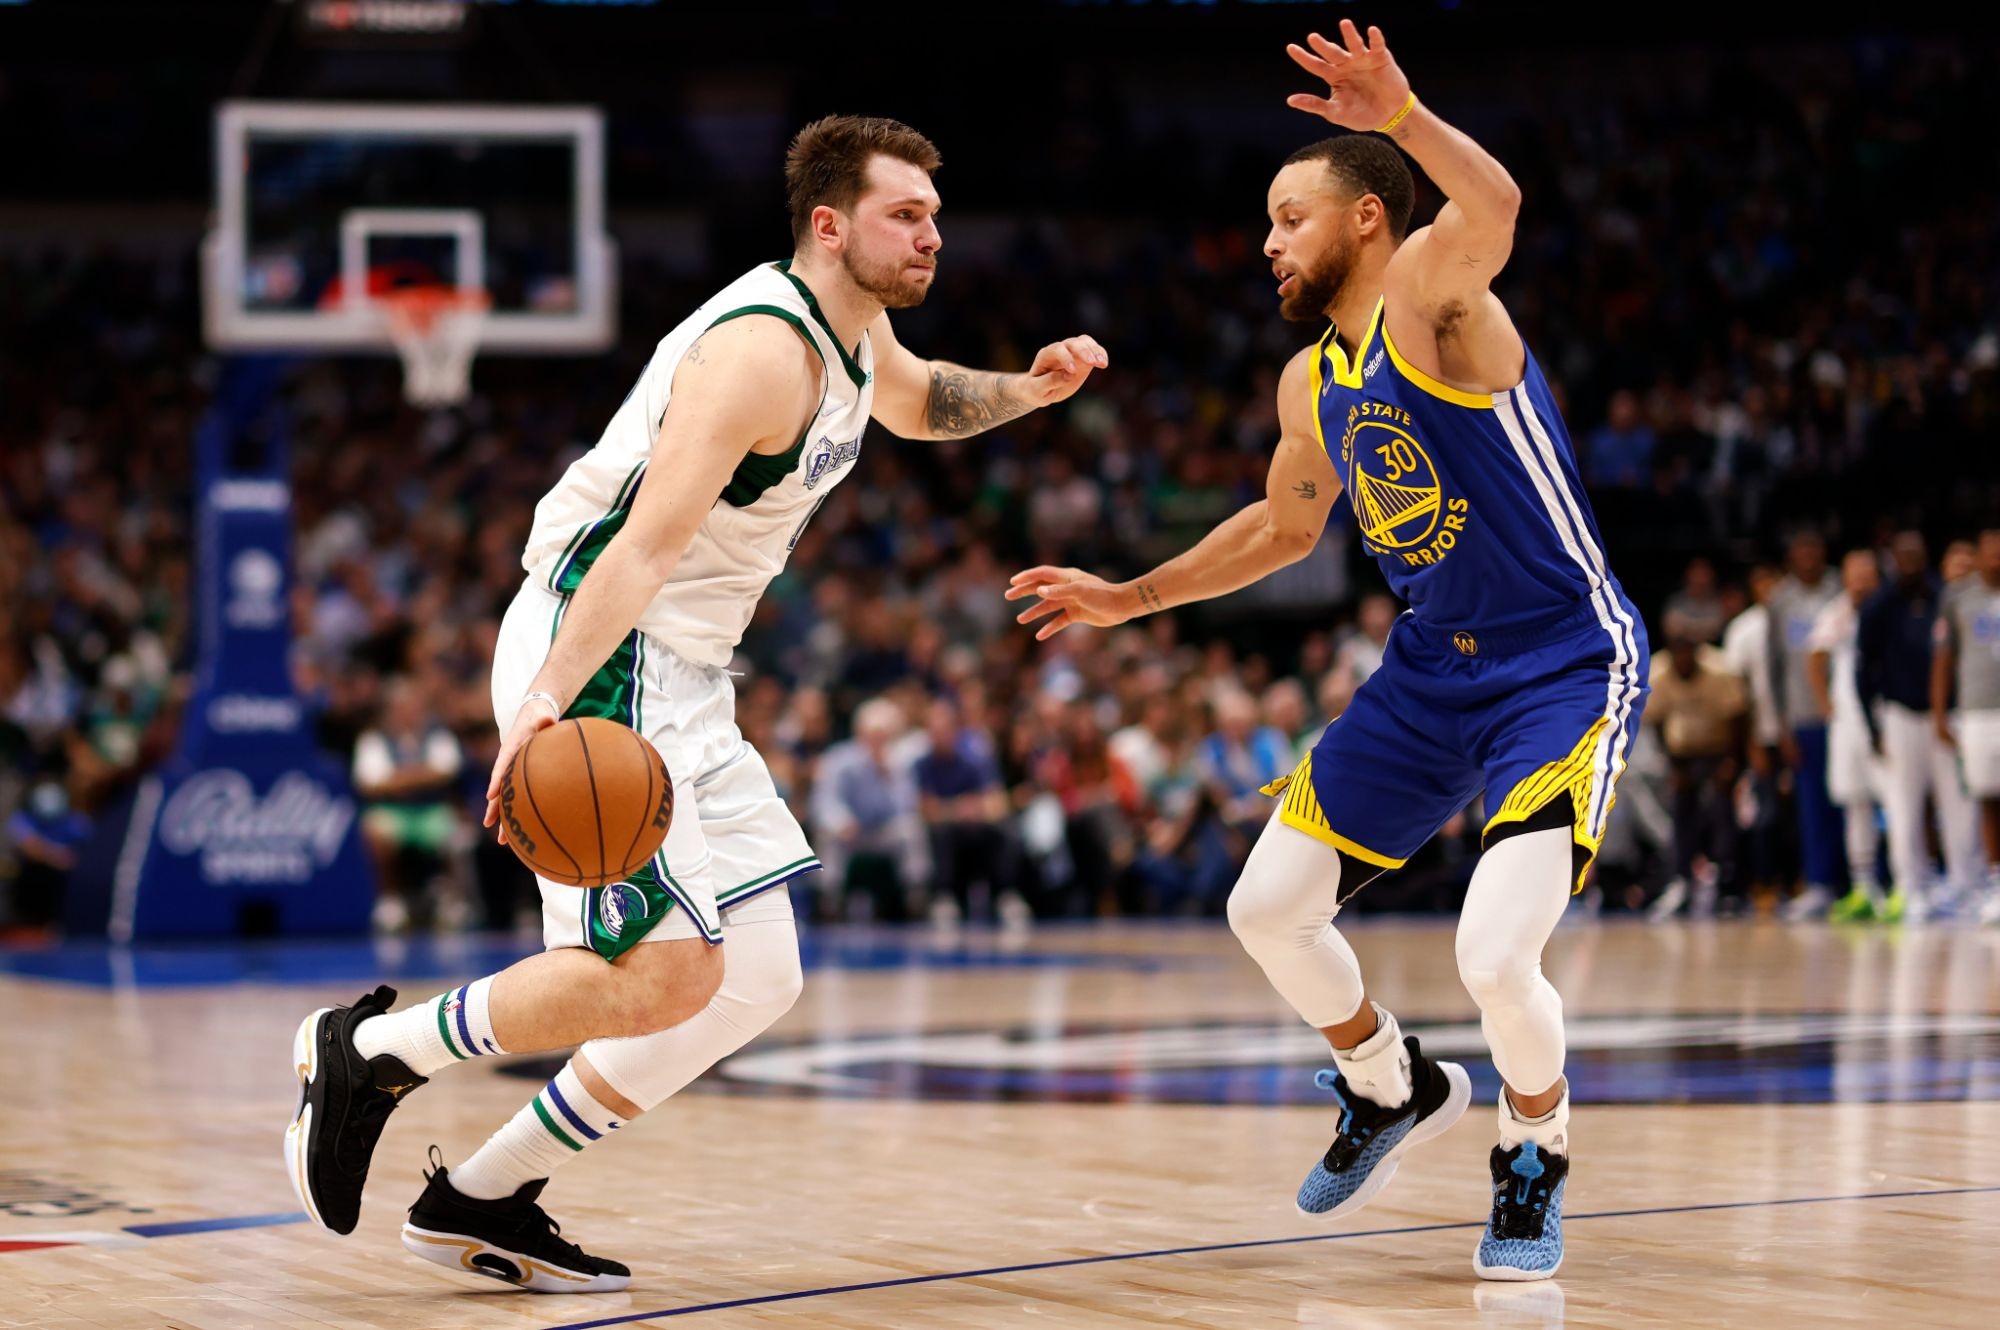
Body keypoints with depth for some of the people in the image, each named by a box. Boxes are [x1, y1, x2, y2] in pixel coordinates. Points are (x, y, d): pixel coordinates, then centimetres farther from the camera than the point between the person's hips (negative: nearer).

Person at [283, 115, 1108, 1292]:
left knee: (759, 981, 8)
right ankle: (367, 1050, -2)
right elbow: (646, 543, -29)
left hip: (679, 682, 10)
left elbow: (914, 401, 36)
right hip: (592, 659, -10)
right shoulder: (763, 349, -19)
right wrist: (550, 698, -40)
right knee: (667, 972, -20)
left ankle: (482, 1200, 12)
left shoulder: (857, 330, 11)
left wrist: (1026, 391, 16)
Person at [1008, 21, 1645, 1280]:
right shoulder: (1311, 383, 7)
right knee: (1268, 908, 7)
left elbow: (1494, 206, -42)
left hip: (1568, 668, -8)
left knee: (1497, 956, -21)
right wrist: (1131, 598, 24)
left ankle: (1536, 1156, 10)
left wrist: (1401, 114, -61)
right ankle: (1396, 1090, 33)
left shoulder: (1432, 295, -17)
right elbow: (1284, 525, 25)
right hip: (1431, 670, 8)